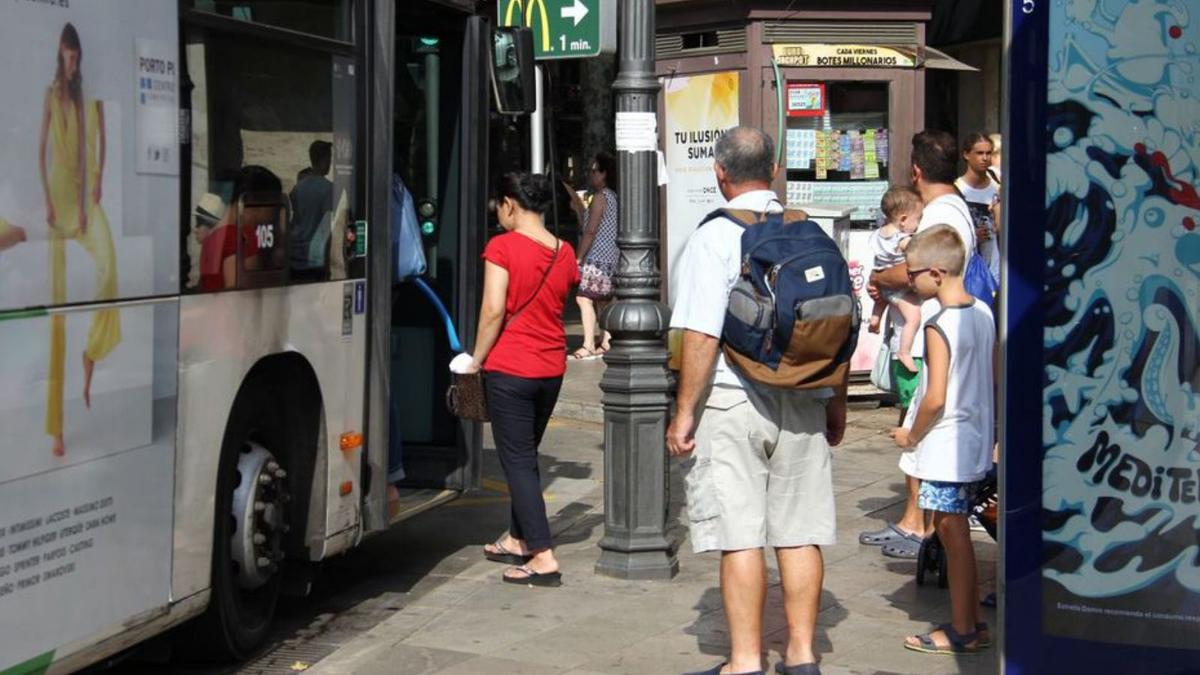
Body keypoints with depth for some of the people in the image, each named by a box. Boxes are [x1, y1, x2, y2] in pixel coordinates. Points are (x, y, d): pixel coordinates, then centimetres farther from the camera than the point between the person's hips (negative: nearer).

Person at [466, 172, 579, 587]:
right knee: (525, 456, 21)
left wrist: (477, 359, -8)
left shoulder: (503, 247, -13)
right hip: (551, 369, 6)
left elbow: (494, 310, -18)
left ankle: (543, 557, -7)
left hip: (510, 369, -6)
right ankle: (518, 540, 33)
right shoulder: (564, 253, 5)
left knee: (517, 461, -2)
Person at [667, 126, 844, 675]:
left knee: (739, 537, 0)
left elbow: (703, 335, -14)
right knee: (800, 533, 9)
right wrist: (836, 402, 22)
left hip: (734, 401, -5)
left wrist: (683, 412, -7)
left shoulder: (714, 237, -9)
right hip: (803, 401, 5)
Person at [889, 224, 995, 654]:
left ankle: (961, 633, 8)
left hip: (946, 447, -8)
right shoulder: (984, 313, 6)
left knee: (952, 532, 0)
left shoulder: (939, 326, -19)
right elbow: (993, 380, 12)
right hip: (976, 441, 8)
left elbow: (935, 398, -21)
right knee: (955, 531, 16)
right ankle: (968, 620, 24)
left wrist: (910, 435, -7)